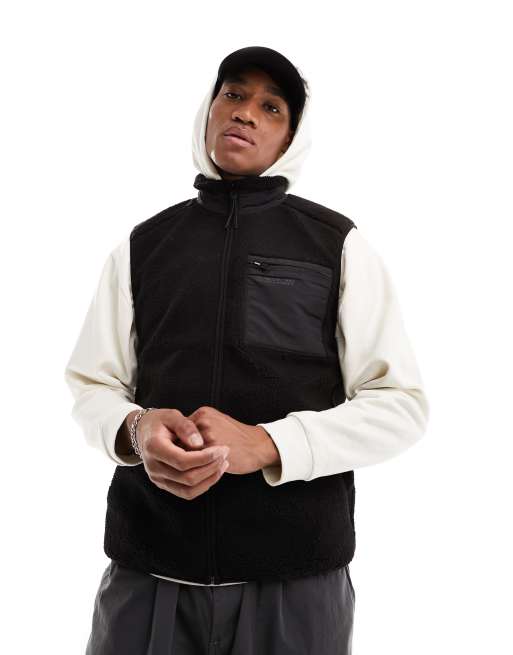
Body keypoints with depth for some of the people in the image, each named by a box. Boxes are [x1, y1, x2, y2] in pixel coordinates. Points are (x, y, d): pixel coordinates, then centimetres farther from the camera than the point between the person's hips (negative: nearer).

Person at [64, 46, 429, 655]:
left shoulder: (339, 244, 0)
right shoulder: (141, 244, 8)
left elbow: (401, 402, -3)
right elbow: (92, 385, 10)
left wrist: (266, 444, -18)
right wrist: (135, 430, -14)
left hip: (295, 573, -1)